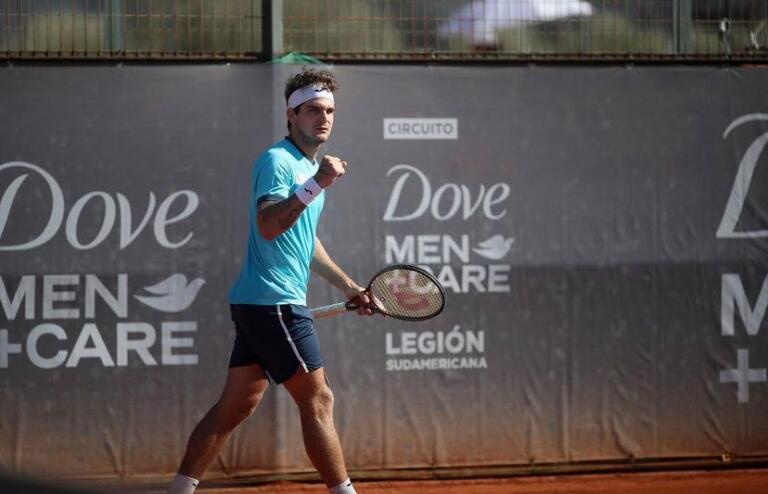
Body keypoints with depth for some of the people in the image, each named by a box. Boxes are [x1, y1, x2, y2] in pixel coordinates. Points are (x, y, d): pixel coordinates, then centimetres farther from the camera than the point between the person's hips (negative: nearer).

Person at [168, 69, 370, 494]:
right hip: (274, 302, -10)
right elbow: (269, 226, -27)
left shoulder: (309, 166, 19)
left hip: (260, 305, 10)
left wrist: (348, 287, 32)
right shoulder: (277, 161, -11)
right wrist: (316, 185, -33)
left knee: (235, 405, 9)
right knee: (318, 402, -6)